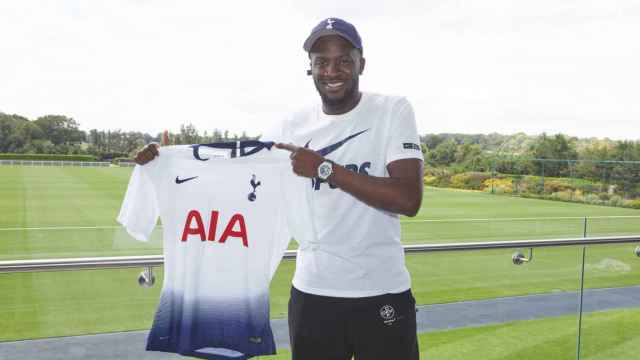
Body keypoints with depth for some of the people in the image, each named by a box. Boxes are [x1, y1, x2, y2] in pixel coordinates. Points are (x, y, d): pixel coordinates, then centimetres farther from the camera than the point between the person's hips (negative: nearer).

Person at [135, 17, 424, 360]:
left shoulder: (393, 110, -6)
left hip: (382, 293, -3)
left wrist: (325, 168, -20)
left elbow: (409, 199, -18)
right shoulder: (294, 125, 4)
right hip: (312, 293, 3)